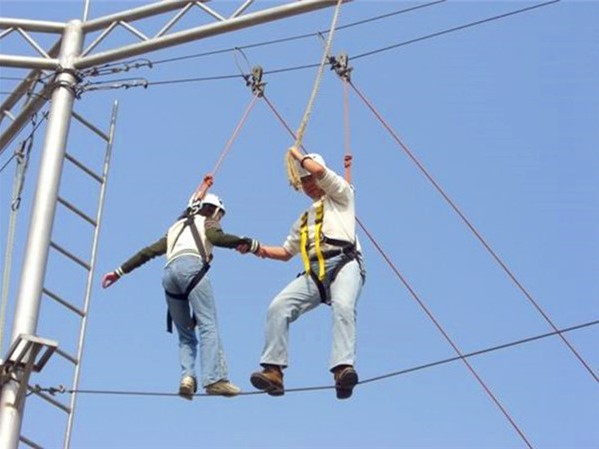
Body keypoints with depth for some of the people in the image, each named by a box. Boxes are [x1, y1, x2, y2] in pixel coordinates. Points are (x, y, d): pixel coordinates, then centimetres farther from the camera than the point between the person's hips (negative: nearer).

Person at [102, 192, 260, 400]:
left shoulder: (176, 229, 38)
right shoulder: (205, 223, 24)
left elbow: (147, 252, 32)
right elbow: (217, 238, 0)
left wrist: (119, 272, 33)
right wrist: (250, 243, -3)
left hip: (169, 273, 6)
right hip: (191, 266, -6)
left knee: (185, 335, 9)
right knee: (208, 325, -15)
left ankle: (187, 376, -16)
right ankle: (214, 379, -32)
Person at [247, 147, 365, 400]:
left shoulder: (340, 194, 19)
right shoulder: (304, 219, 38)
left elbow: (318, 169, 0)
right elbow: (286, 252, 39)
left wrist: (297, 155, 20)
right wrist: (261, 249, 20)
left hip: (343, 262, -6)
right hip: (314, 272, 6)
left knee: (343, 307, -35)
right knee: (279, 307, -19)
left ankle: (343, 369, -52)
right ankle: (273, 371, -26)